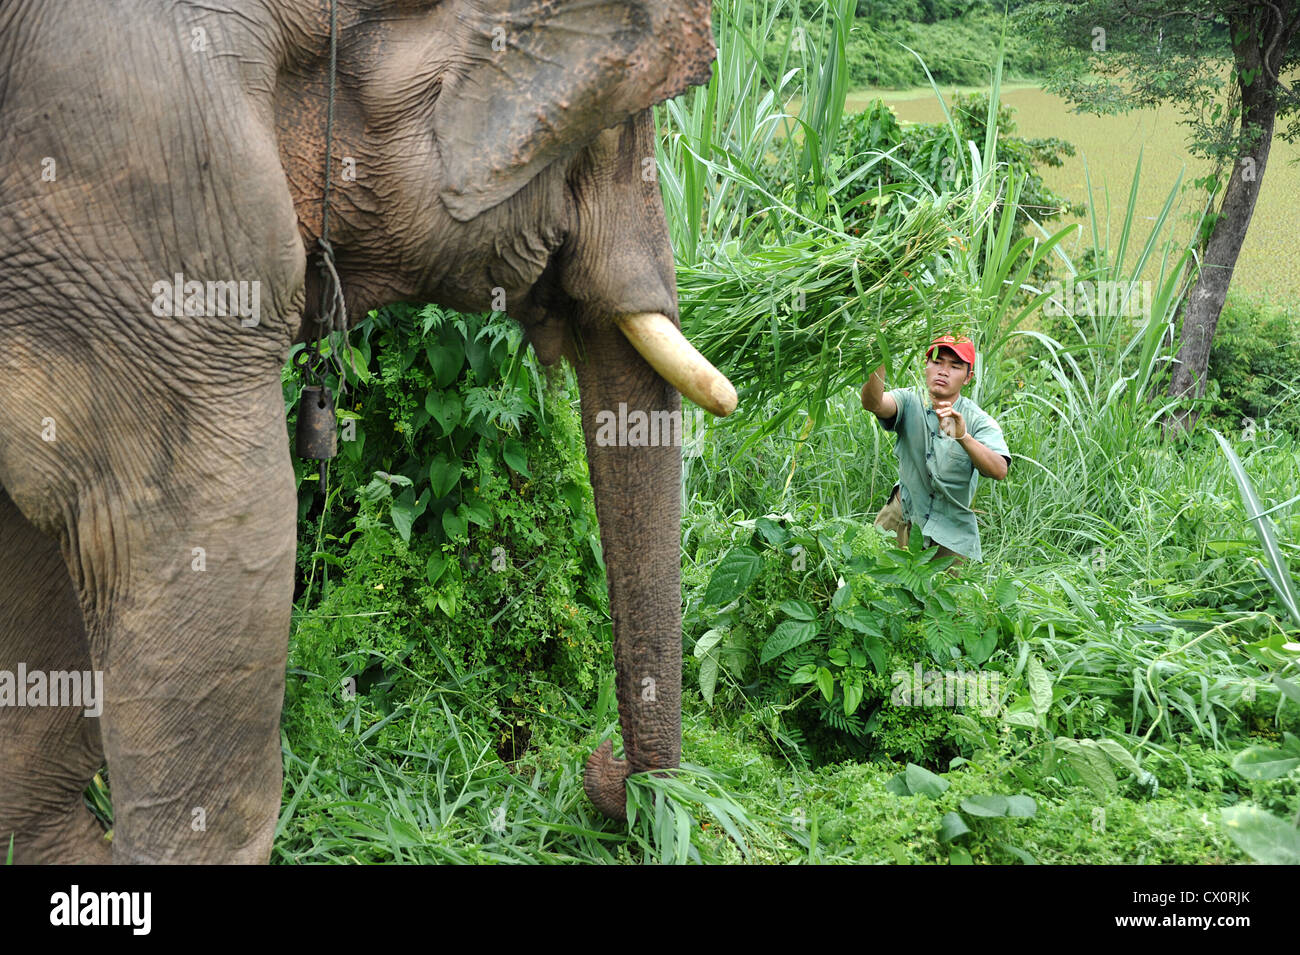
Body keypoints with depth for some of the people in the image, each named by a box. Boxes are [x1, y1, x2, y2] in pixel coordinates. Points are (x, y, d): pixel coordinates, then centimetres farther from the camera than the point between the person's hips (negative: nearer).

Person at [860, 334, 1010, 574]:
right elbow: (873, 403, -30)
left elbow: (999, 471, -29)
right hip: (903, 516, 1)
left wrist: (963, 437, -46)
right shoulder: (910, 401, -8)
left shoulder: (978, 421, -13)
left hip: (951, 534, -1)